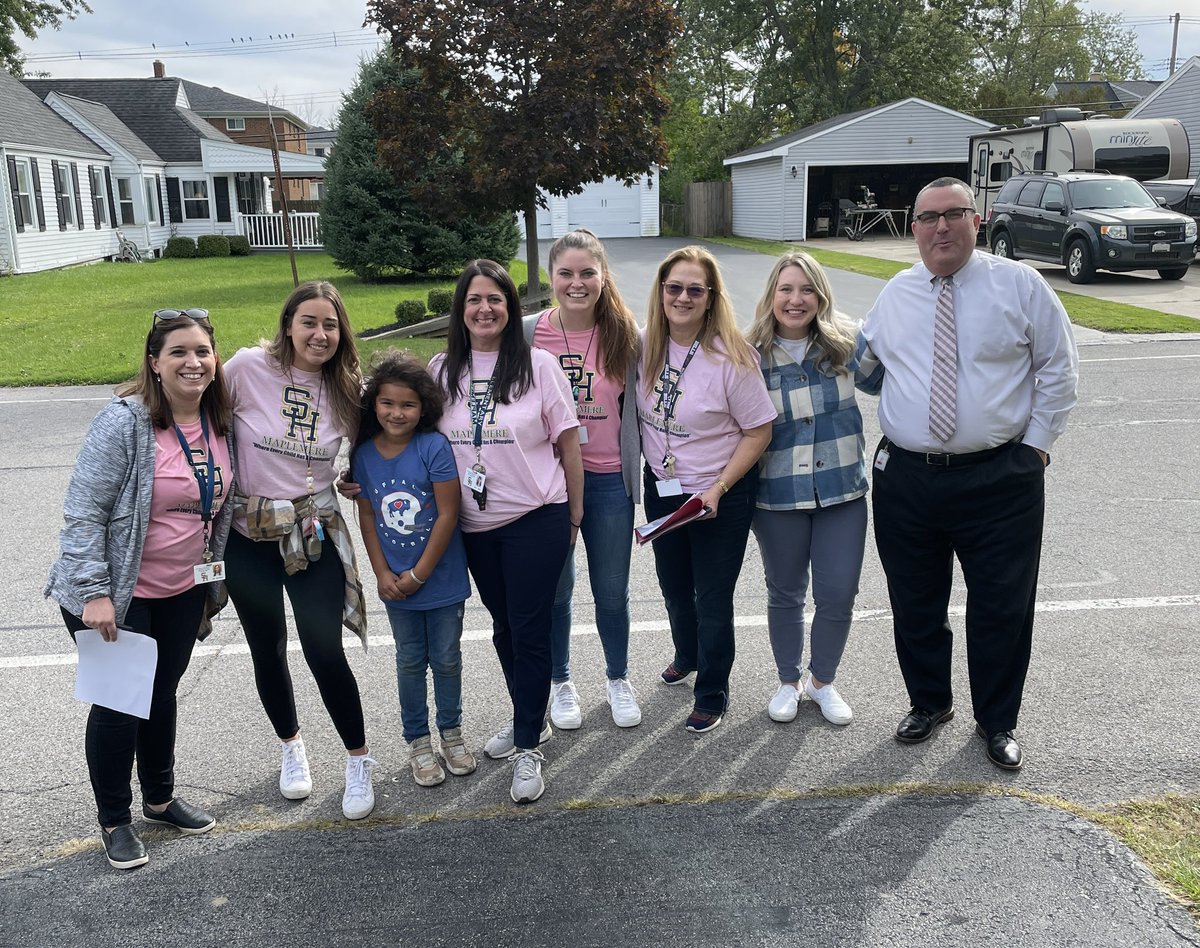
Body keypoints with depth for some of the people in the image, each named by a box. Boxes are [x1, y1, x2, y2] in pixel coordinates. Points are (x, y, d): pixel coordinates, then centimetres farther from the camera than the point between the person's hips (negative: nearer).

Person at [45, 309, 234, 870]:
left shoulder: (219, 422, -1)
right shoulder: (124, 422, -20)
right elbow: (83, 512, -19)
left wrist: (212, 582, 15)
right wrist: (95, 592, -22)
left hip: (183, 592, 6)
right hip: (114, 595, -6)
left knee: (162, 694, 19)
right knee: (119, 703, 4)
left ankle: (160, 798, 38)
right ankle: (114, 820, 25)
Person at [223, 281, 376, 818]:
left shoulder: (346, 387, -3)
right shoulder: (248, 367, -11)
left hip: (315, 533, 0)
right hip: (247, 535, 0)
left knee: (324, 652, -5)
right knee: (268, 650, 14)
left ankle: (358, 760, 16)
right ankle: (291, 745, 39)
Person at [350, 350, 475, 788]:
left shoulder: (435, 447, -17)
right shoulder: (364, 454, -4)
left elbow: (448, 515, -16)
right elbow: (367, 516, 2)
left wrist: (418, 575, -13)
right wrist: (382, 574, -5)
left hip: (441, 578, -2)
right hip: (396, 582, 3)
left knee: (447, 659, 12)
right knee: (410, 662, 15)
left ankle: (451, 731, 32)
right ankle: (417, 741, 30)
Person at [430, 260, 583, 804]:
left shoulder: (538, 366, -7)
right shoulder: (441, 370, 2)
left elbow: (568, 443, -3)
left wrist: (574, 515, -1)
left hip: (535, 521, -4)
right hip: (474, 526, 4)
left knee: (529, 631, 0)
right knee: (503, 627, 17)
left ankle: (528, 749, 14)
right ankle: (529, 719, 38)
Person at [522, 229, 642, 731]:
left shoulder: (628, 336, -4)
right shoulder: (527, 334, -6)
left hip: (609, 479, 0)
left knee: (612, 592, 13)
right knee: (554, 590, 13)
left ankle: (619, 679, 36)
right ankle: (560, 681, 35)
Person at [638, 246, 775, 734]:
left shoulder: (731, 357, -21)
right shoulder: (646, 348, -6)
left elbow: (758, 431, -16)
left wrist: (718, 490, -21)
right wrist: (652, 466, 3)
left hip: (721, 497, -5)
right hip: (662, 491, 5)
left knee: (712, 598, 6)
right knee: (674, 587, 23)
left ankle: (712, 693, 28)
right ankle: (687, 656, 52)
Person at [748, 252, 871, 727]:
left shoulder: (846, 344, -5)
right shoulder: (753, 357, -7)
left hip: (842, 492, 1)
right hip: (778, 497, -1)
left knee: (838, 595, 6)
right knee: (785, 594, 14)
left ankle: (822, 681, 31)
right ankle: (788, 681, 36)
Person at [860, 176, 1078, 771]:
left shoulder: (1019, 285, -1)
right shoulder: (894, 296, 7)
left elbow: (1059, 369, 2)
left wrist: (1037, 442, -2)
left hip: (1000, 478, -2)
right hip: (905, 479, 3)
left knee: (1002, 608, 6)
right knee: (914, 605, 14)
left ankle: (997, 722, 27)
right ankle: (929, 703, 37)